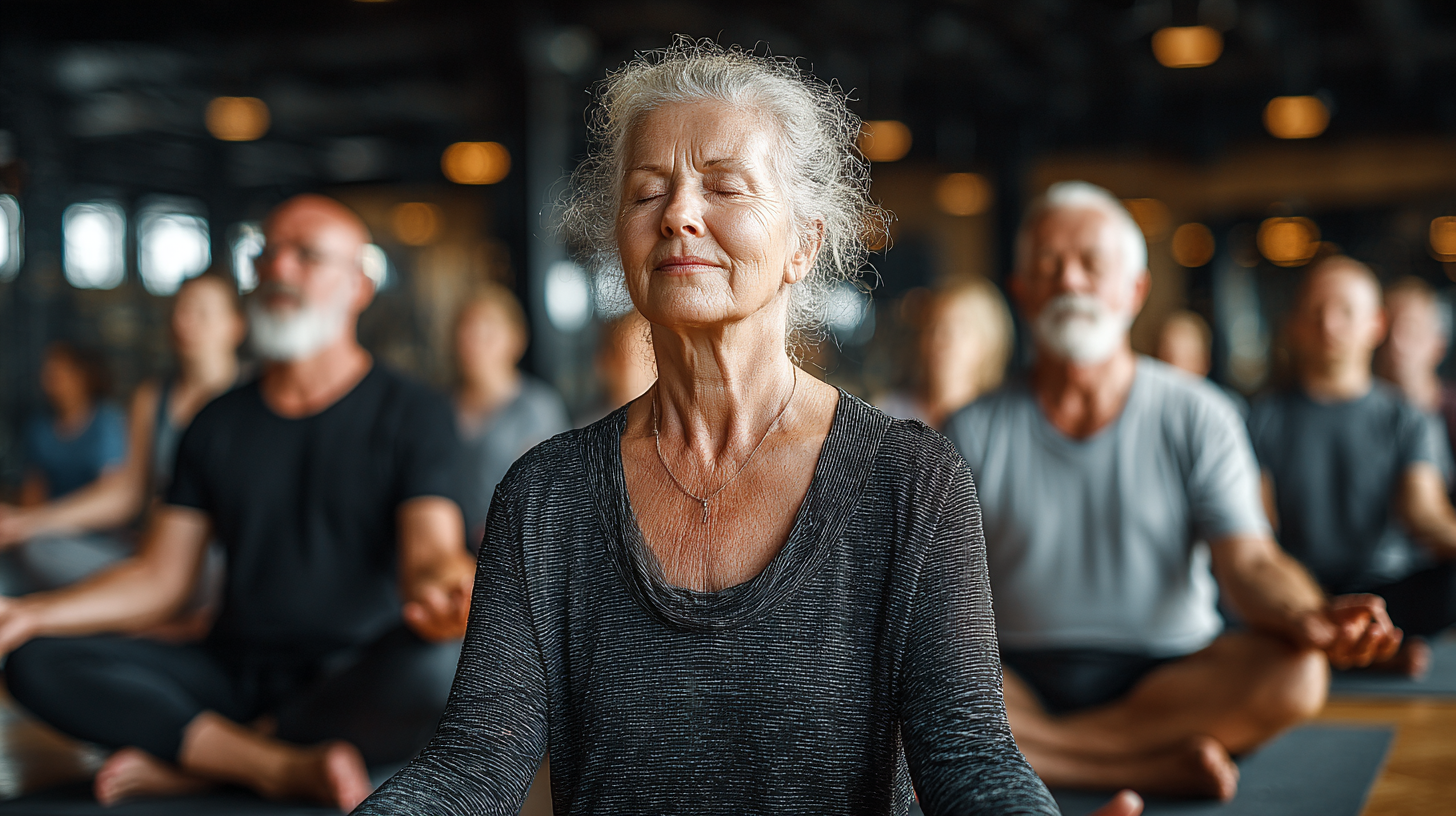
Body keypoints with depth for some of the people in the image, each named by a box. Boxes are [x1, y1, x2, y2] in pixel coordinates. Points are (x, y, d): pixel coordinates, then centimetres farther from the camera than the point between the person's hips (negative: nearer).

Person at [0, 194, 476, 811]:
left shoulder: (413, 414, 0)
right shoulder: (218, 424, 13)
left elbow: (429, 552, -15)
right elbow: (160, 577, 8)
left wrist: (441, 589, -41)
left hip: (360, 686, -3)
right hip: (234, 676, 4)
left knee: (439, 664, -38)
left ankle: (192, 762, -19)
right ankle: (287, 766, -24)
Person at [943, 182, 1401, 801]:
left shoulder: (1197, 417, 4)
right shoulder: (973, 432, 5)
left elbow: (1247, 562, -7)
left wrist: (1311, 619, -30)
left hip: (1171, 675, 0)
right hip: (1017, 682, 0)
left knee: (1294, 675, -30)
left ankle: (1043, 749, -21)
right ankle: (1157, 766, -26)